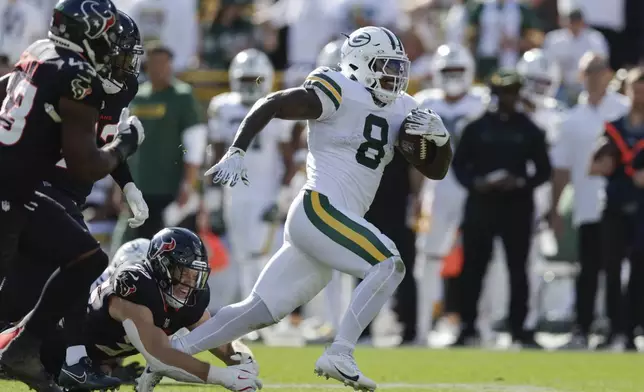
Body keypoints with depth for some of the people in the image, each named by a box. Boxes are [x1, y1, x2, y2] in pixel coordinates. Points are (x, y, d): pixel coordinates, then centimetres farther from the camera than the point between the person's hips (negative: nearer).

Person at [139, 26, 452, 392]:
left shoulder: (400, 110, 17)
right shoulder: (337, 93, -7)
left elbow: (435, 169, 20)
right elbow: (269, 106, -8)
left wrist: (440, 138, -1)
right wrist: (236, 152, -17)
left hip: (339, 221, 8)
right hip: (319, 210, -8)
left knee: (259, 311, 8)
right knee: (388, 264, -23)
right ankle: (339, 354, -23)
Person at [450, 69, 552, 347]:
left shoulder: (529, 131, 5)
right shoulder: (476, 128, 5)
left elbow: (544, 170, 6)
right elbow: (459, 164, 6)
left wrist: (520, 183, -12)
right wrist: (476, 183, -12)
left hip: (518, 208, 0)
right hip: (481, 206, 0)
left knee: (517, 269, 2)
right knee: (473, 268, 0)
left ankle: (519, 327, 7)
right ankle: (468, 326, 7)